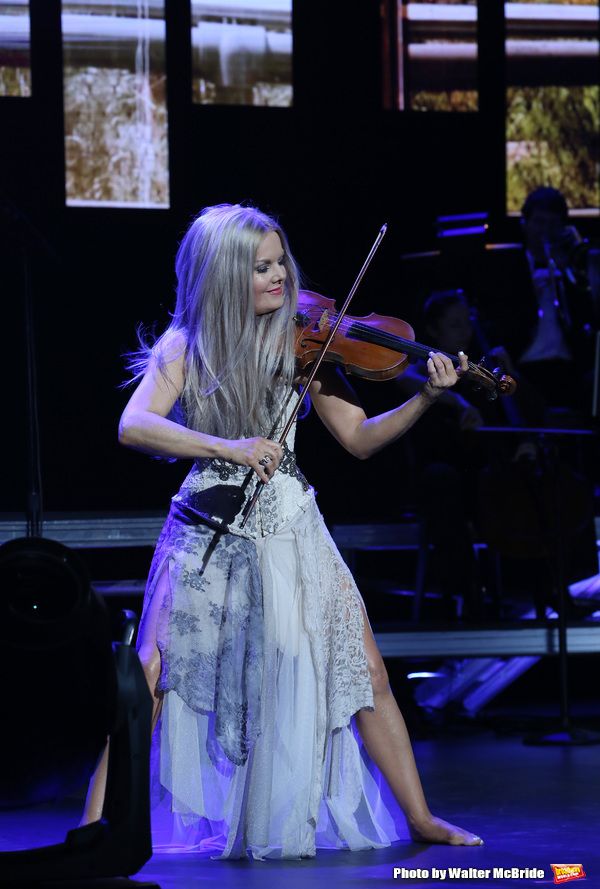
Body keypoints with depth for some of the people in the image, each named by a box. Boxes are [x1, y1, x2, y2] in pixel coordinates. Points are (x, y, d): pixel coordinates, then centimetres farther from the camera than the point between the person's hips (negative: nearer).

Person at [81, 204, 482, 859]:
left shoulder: (299, 343, 1)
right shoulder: (184, 346, -2)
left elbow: (359, 439, 2)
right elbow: (134, 426, -17)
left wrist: (425, 398, -14)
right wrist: (226, 447, -30)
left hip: (290, 531, 1)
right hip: (207, 531, -1)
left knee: (364, 673, -2)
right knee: (149, 676, -10)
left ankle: (421, 820, 10)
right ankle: (95, 824, 0)